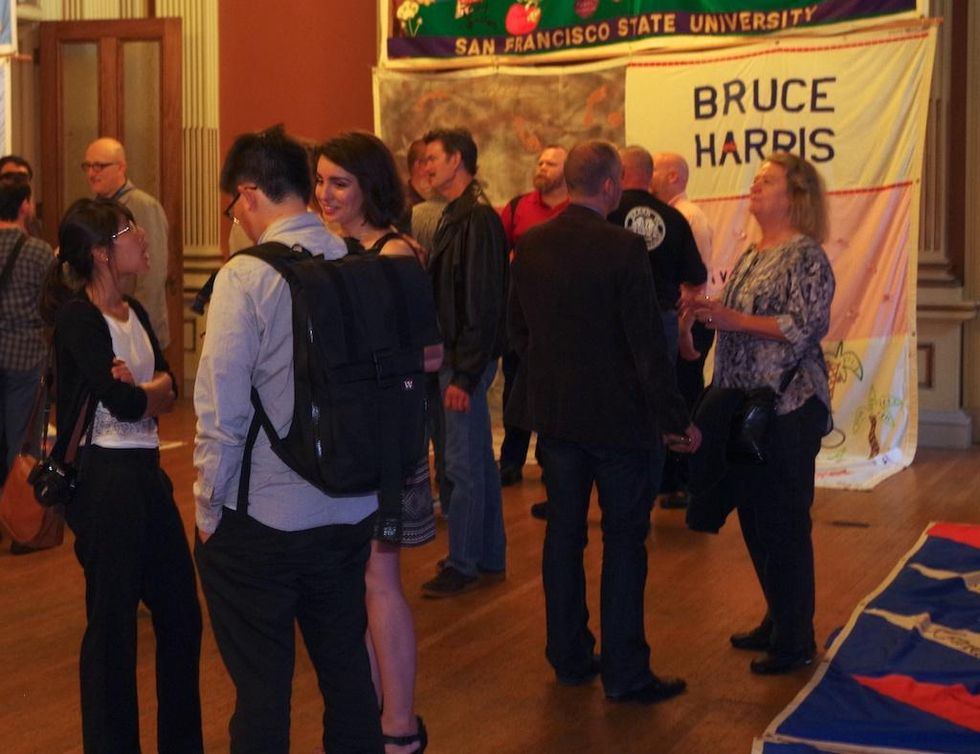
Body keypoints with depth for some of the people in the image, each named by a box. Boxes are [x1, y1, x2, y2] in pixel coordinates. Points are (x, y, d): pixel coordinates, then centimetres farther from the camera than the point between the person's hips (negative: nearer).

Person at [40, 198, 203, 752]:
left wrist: (138, 388, -17)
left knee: (181, 612, 13)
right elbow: (125, 403, -21)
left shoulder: (134, 312, 12)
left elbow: (171, 390, 3)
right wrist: (155, 390, -2)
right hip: (104, 477, -8)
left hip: (146, 472, 8)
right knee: (113, 622, 2)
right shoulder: (79, 318, -13)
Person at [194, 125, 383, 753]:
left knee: (262, 691, 7)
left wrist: (208, 508, -3)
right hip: (352, 512, 6)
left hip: (261, 520, -5)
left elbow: (221, 411, -16)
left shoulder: (246, 277, -15)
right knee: (348, 673, 19)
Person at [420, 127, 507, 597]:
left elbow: (482, 305, -21)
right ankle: (489, 557, 25)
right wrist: (458, 368, 11)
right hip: (454, 355, 10)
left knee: (464, 462, -2)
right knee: (479, 460, 15)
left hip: (467, 359, -10)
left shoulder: (477, 220, -17)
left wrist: (464, 375, -21)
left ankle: (463, 564, 8)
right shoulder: (457, 216, 13)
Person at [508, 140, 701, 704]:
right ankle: (625, 673, 9)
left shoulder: (530, 246, 0)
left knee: (564, 533, 14)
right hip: (619, 418, -5)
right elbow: (648, 344, -18)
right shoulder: (624, 249, -18)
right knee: (624, 541, 3)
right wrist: (676, 419, -10)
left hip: (554, 413, 6)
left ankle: (569, 657, 23)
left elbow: (517, 328, 10)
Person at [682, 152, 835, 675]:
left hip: (789, 407, -9)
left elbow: (805, 326, -21)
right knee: (755, 518, 14)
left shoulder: (806, 256, -11)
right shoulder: (751, 256, 15)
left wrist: (733, 319, -20)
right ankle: (777, 620, 28)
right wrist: (707, 312, 4)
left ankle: (795, 640, 8)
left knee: (784, 523, -3)